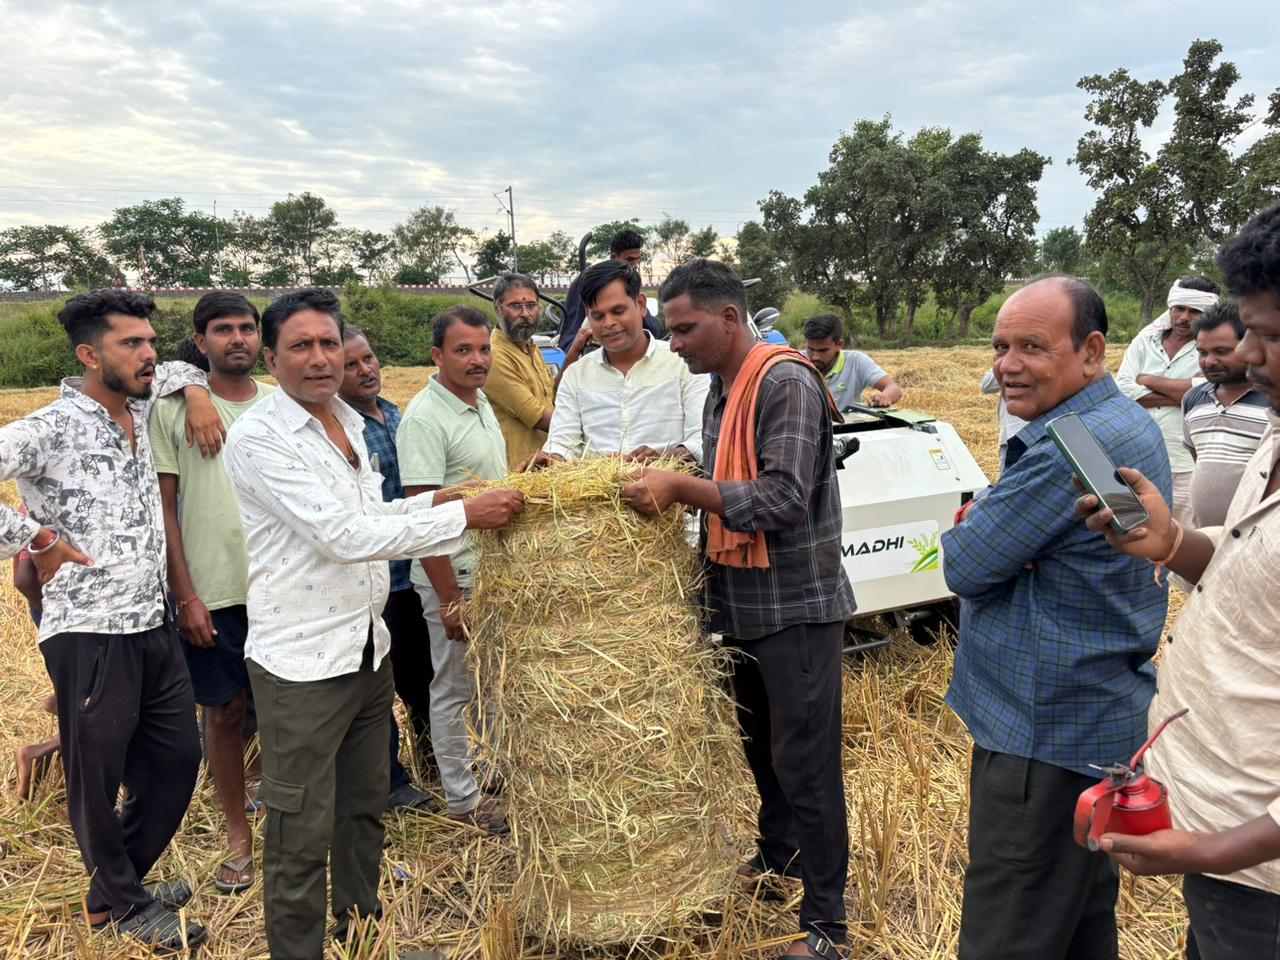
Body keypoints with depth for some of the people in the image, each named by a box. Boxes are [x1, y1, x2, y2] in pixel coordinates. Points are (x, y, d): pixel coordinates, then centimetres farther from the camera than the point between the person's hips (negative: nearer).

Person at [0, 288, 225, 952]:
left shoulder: (139, 408, 8)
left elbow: (177, 371, 28)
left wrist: (195, 392, 5)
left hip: (153, 624, 8)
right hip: (89, 632, -8)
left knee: (177, 759, 15)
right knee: (98, 776, 9)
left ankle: (113, 890, 35)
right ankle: (123, 903, 31)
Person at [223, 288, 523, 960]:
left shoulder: (349, 421, 10)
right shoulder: (258, 437, -16)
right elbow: (341, 535, -23)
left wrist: (429, 503, 5)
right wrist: (463, 516, -21)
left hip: (368, 650, 8)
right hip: (300, 664, -8)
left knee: (364, 809, 22)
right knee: (302, 834, 4)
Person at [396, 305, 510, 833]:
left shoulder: (481, 403, 9)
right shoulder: (425, 418, -19)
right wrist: (451, 600, -22)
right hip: (454, 577, -8)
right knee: (454, 689, 6)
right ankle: (464, 800, 20)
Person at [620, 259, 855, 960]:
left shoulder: (786, 383, -17)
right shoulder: (720, 391, 10)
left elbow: (782, 501, -25)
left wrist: (684, 487, -26)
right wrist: (667, 480, 2)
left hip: (794, 605, -8)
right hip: (741, 604, 9)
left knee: (804, 761, 0)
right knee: (760, 744, 21)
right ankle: (776, 857, 41)